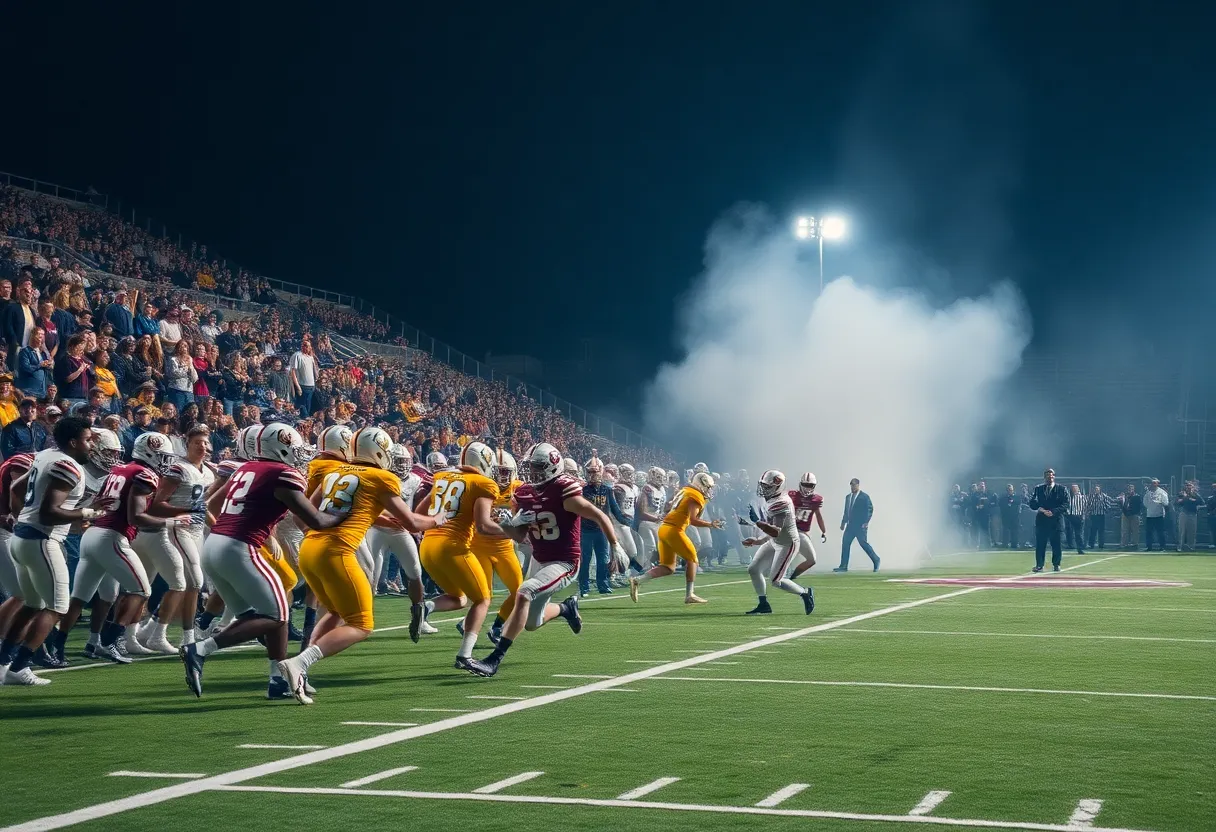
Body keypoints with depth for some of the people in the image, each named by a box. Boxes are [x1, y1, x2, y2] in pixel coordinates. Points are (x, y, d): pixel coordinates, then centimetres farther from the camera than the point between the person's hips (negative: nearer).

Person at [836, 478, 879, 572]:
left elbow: (870, 510, -10)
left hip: (861, 525, -6)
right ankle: (843, 566, -1)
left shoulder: (864, 496, -5)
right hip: (851, 525, 6)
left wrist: (866, 522, -18)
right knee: (845, 543, -2)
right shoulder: (848, 497, 14)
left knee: (864, 543, -6)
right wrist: (843, 522, 13)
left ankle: (876, 560, 14)